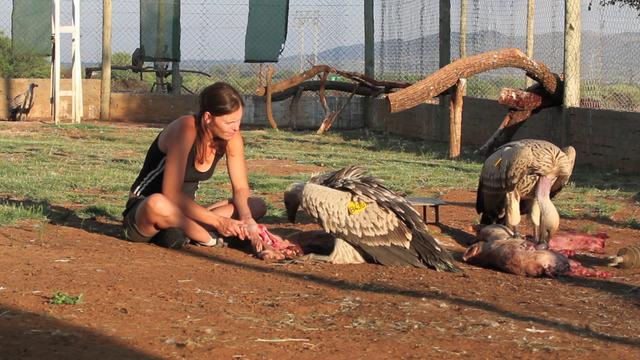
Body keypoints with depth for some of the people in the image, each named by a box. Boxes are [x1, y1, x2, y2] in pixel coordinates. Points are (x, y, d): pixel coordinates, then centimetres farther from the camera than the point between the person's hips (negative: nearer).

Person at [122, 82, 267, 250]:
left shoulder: (232, 137, -7)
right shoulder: (186, 130, -26)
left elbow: (241, 189, -1)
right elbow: (171, 195, -30)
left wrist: (246, 219, -22)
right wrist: (217, 221, -31)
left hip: (183, 214, 7)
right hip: (143, 211, -7)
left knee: (257, 206, -8)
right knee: (158, 204, -43)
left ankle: (180, 231, -18)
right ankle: (210, 239, -19)